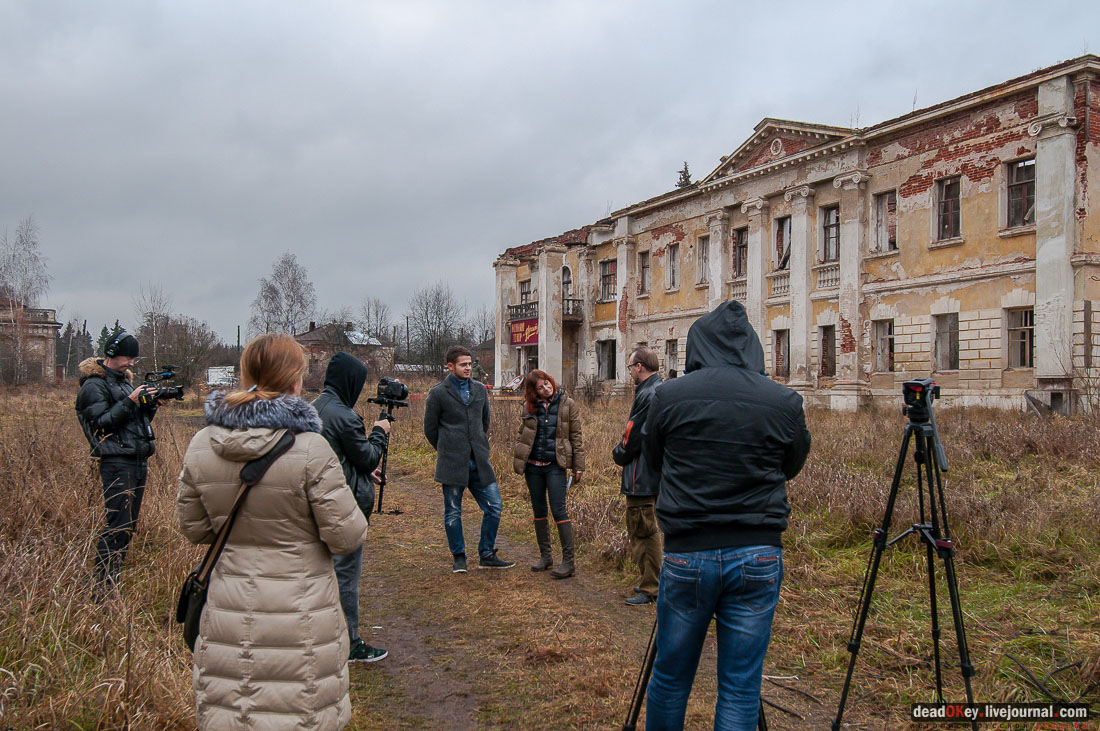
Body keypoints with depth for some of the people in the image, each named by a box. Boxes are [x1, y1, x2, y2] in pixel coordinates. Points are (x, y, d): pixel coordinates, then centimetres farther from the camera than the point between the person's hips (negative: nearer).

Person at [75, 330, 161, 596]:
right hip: (117, 462, -9)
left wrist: (150, 404, 2)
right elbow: (101, 422, -16)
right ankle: (101, 589, -7)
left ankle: (113, 578, 19)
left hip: (138, 462, 9)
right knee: (117, 525, -12)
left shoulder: (124, 380, 19)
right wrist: (130, 401, -20)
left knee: (129, 525, 11)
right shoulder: (94, 385, -6)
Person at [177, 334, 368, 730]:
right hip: (301, 621, -4)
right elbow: (346, 536, -13)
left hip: (229, 618, 5)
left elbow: (193, 529, 9)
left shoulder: (201, 446, -3)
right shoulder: (309, 448, -19)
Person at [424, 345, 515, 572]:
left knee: (494, 506, 1)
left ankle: (487, 555, 15)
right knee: (453, 512, 5)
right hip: (452, 464, -4)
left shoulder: (480, 390, 11)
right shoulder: (438, 393, -4)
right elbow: (430, 429, 3)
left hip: (479, 462, 4)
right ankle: (458, 558, 20)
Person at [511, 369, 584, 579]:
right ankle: (545, 555, 23)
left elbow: (576, 436, 1)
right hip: (533, 466, 4)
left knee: (559, 510, -9)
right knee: (539, 510, 11)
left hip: (555, 465, -4)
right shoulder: (530, 406, 6)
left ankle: (568, 561, -5)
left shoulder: (566, 404, -2)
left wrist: (578, 465, -2)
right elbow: (522, 434, 14)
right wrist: (517, 461, 8)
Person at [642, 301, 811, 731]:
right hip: (758, 558, 1)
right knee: (741, 689, 9)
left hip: (687, 555, 0)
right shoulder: (785, 402, -4)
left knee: (671, 679, 15)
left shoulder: (668, 396, -6)